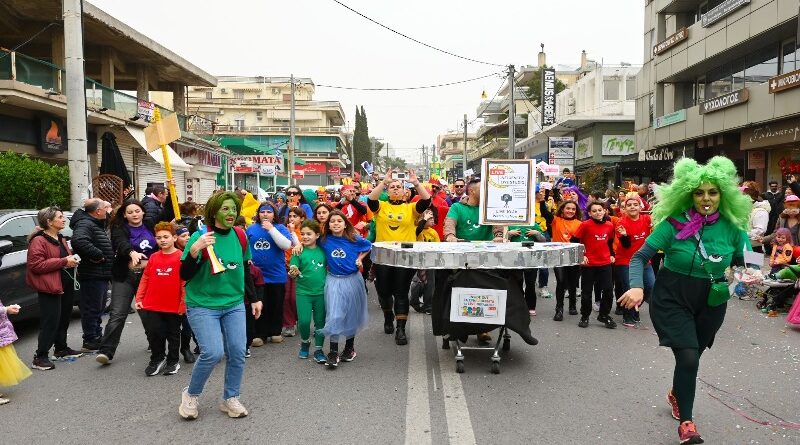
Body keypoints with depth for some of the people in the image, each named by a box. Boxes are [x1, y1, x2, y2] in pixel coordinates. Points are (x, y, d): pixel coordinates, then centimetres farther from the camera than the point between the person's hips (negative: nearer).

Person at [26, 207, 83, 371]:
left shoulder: (60, 239, 17)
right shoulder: (39, 241, -12)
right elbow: (36, 265, -21)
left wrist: (72, 260, 9)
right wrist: (63, 261, -22)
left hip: (66, 284, 9)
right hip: (50, 287, -9)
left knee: (64, 318, 16)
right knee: (51, 321, -9)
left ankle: (62, 348, 30)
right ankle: (40, 357, -2)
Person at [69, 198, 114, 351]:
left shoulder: (95, 224, 16)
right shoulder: (84, 224, -17)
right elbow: (78, 241, -37)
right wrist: (97, 255, -27)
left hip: (100, 275, 11)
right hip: (92, 275, -11)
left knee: (97, 308, 19)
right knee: (91, 308, -3)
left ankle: (97, 337, 30)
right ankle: (90, 342, 4)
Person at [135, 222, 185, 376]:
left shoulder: (181, 257, -10)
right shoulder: (153, 257, 5)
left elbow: (185, 282, -10)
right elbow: (145, 279, 11)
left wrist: (183, 303, -11)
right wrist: (139, 298, 6)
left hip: (173, 307, -4)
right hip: (152, 306, 4)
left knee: (173, 334, 11)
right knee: (153, 333, 9)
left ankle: (173, 362, 26)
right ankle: (157, 359, 27)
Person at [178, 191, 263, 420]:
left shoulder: (240, 236, 1)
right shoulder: (200, 236, -13)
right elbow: (184, 275, -14)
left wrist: (255, 298, 16)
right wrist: (194, 251, -31)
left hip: (234, 305, 5)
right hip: (203, 306, -4)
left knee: (237, 352, -1)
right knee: (213, 353, -14)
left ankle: (230, 399, 20)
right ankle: (191, 395, 13)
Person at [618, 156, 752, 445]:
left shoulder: (732, 226, -8)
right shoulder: (675, 223, -17)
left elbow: (744, 263, 5)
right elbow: (640, 256, -17)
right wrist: (637, 286, -33)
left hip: (710, 302, 4)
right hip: (673, 298, -3)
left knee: (691, 356, 19)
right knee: (687, 357, -15)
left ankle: (677, 393, 52)